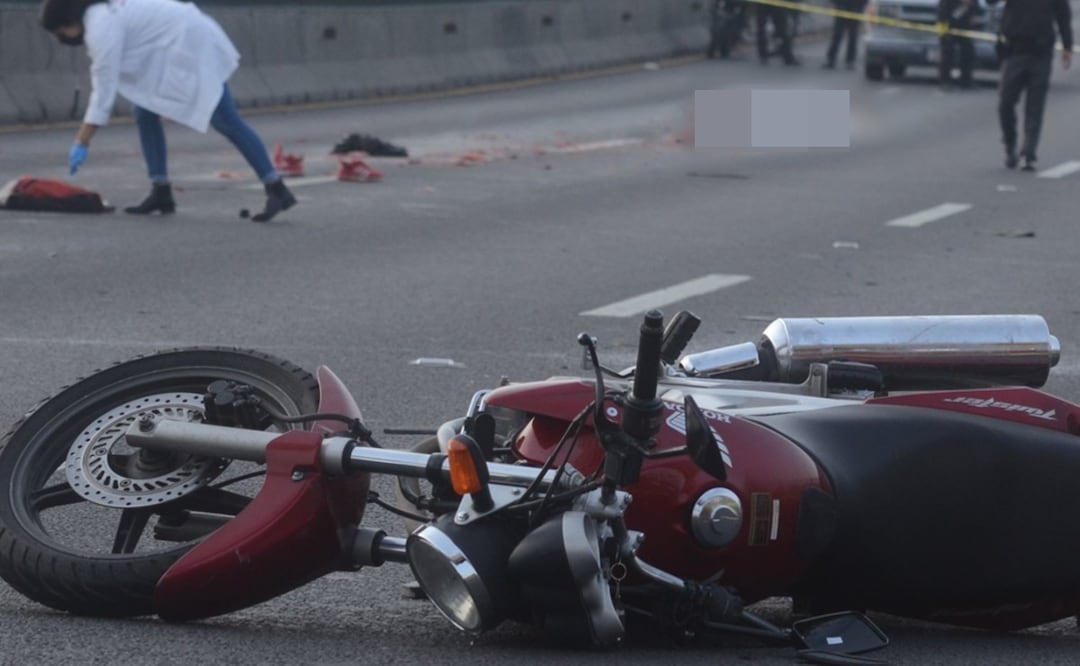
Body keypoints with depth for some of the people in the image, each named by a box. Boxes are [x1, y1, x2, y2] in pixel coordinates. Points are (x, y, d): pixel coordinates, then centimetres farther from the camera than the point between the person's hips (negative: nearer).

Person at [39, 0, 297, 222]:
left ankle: (277, 190, -12)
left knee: (226, 120, -12)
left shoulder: (102, 27, -21)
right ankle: (161, 192, 8)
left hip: (192, 46, -11)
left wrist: (82, 143, -21)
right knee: (145, 112, 7)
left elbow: (105, 87, -23)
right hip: (175, 51, 11)